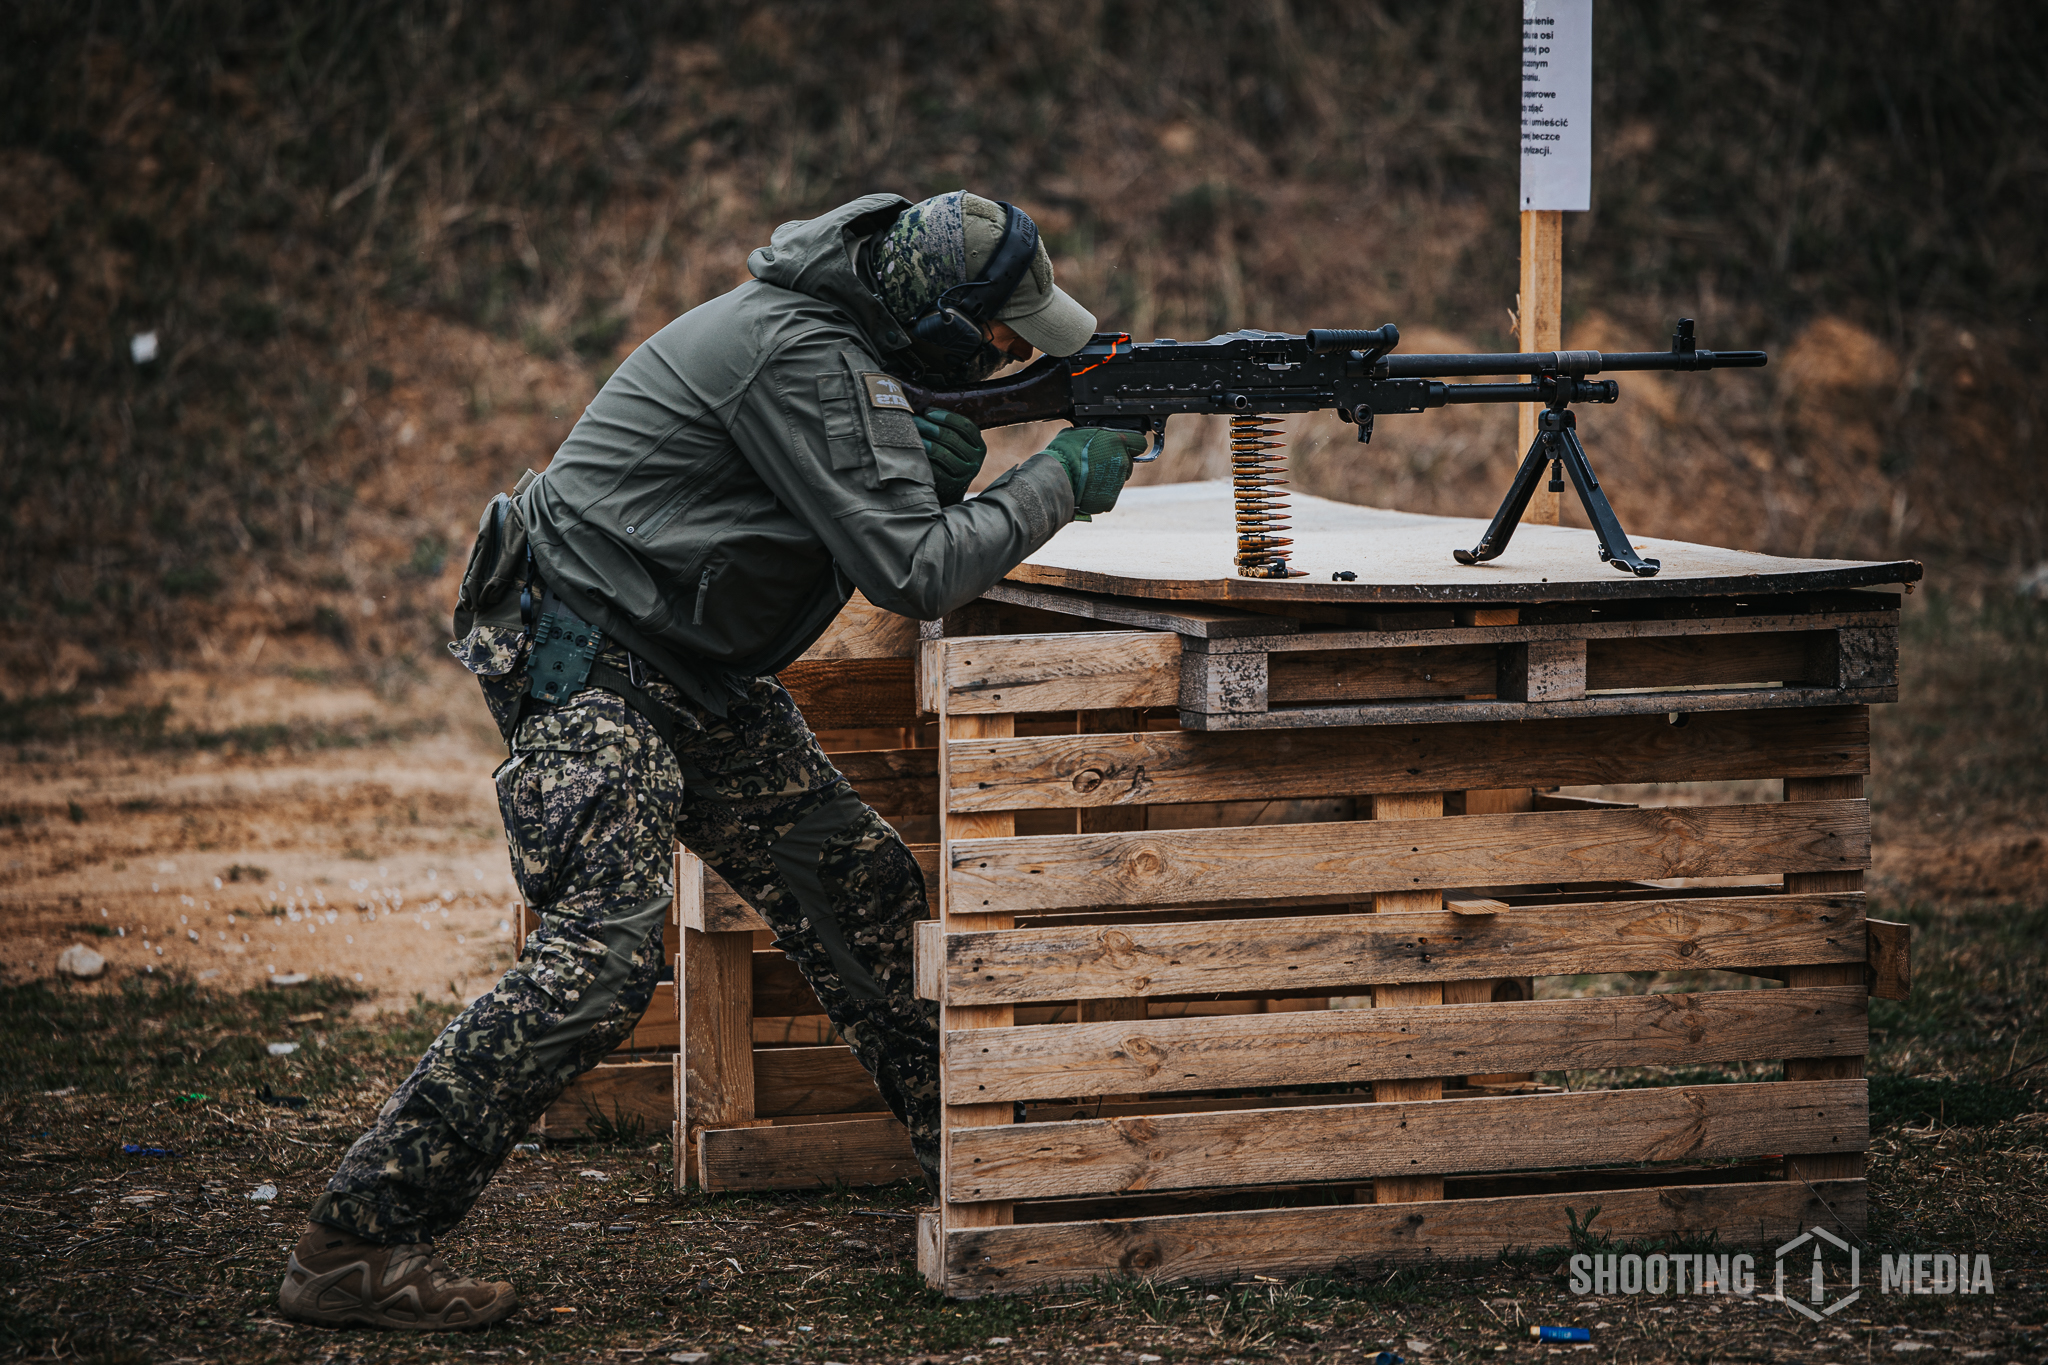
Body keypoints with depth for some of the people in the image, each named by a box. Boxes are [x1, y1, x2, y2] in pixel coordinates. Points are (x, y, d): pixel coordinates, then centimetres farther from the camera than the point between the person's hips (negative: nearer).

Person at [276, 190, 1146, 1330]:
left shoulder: (844, 340, 8)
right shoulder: (801, 359, -22)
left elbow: (897, 520, 15)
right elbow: (912, 572, -23)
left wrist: (939, 466, -7)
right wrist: (1062, 484, -12)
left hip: (697, 676, 10)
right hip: (588, 665, -10)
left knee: (862, 891, 11)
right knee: (602, 954, -20)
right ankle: (361, 1244, -18)